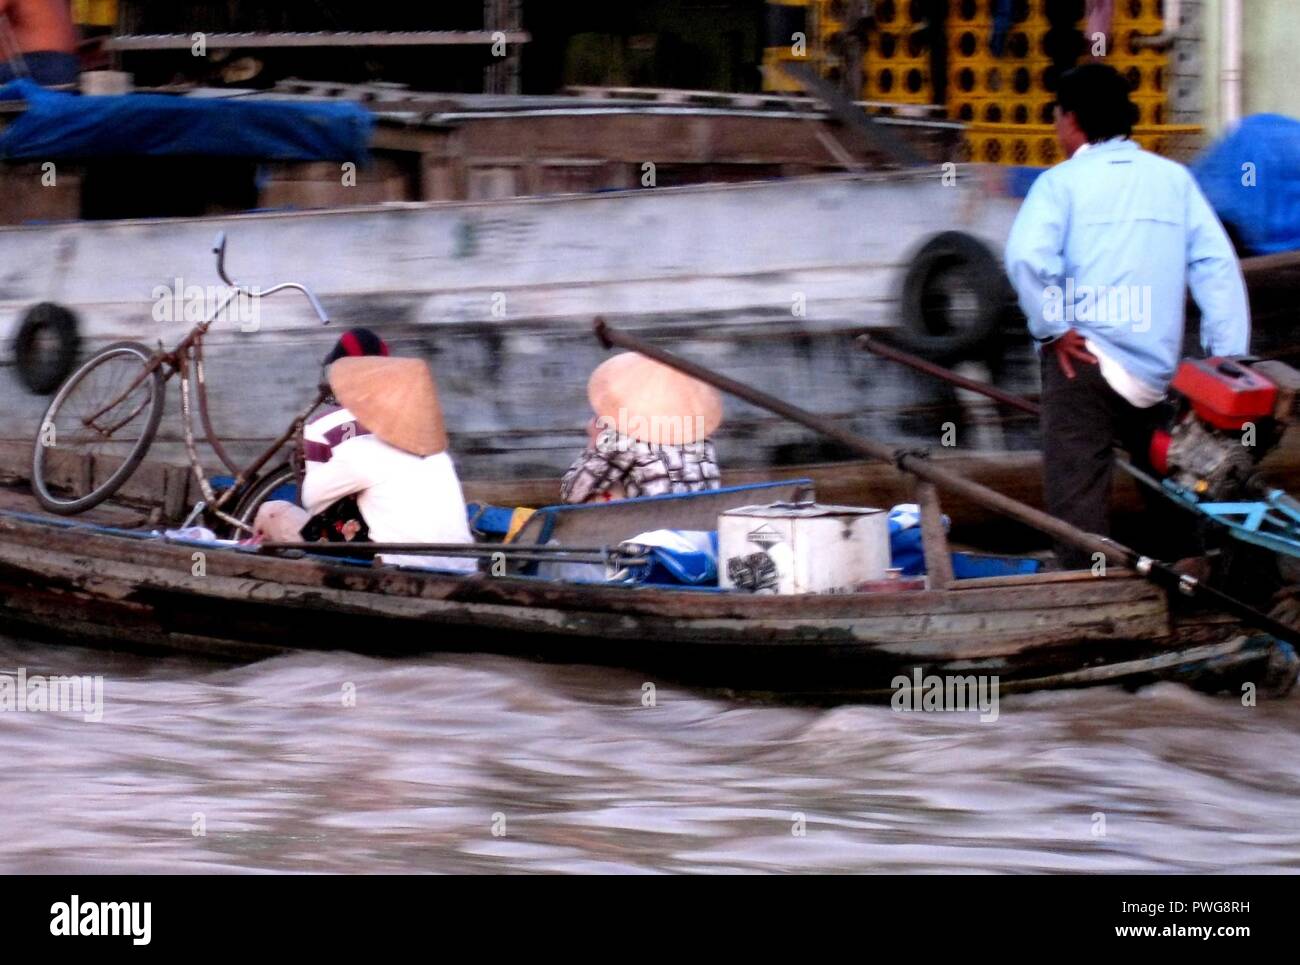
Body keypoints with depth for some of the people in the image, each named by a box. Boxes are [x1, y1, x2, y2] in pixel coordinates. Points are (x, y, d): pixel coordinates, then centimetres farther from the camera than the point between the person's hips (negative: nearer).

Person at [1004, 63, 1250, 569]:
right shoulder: (1173, 178, 11)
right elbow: (1217, 265, 5)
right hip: (1159, 368, 4)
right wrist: (1229, 360, 4)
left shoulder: (1061, 182, -1)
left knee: (1076, 490, -7)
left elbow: (1027, 257, -19)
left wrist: (1052, 328, -7)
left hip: (1084, 359, -4)